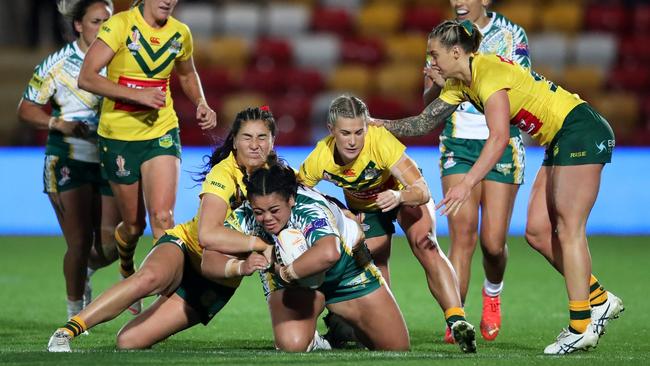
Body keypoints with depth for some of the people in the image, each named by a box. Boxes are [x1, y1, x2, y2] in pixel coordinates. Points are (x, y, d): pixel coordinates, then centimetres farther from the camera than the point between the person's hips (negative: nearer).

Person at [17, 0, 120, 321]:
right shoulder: (57, 64, -6)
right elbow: (26, 109, -2)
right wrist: (59, 124, -18)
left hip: (111, 162, 4)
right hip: (68, 162, -4)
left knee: (111, 246, 0)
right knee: (80, 243, -7)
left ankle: (85, 271, 37)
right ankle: (75, 313, 14)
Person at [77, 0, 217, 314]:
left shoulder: (180, 33, 2)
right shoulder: (120, 25, -13)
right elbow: (86, 78, -21)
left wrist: (201, 105, 3)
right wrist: (138, 94, -30)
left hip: (162, 134, 2)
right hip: (118, 137, -2)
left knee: (162, 217, -17)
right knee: (134, 225, 9)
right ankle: (127, 270, 42)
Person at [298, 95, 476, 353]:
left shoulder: (381, 141, -39)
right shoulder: (319, 160, -29)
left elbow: (422, 191, -43)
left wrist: (398, 196, -63)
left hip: (404, 191, -3)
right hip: (362, 206, 3)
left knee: (425, 245, -28)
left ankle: (457, 320, -35)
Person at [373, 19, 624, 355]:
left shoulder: (488, 70, -21)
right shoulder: (460, 84, 7)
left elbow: (499, 138, -30)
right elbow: (425, 122, 16)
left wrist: (467, 184, -35)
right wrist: (381, 124, 5)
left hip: (582, 132, -10)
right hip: (560, 141, 10)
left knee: (568, 229, -12)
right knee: (538, 229, 5)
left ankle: (581, 327, -12)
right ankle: (598, 300, 12)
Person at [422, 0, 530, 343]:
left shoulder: (512, 35, 0)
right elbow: (429, 104, 9)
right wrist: (437, 85, -14)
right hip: (458, 144, 1)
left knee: (493, 241, -4)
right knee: (462, 231, -15)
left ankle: (493, 291, 29)